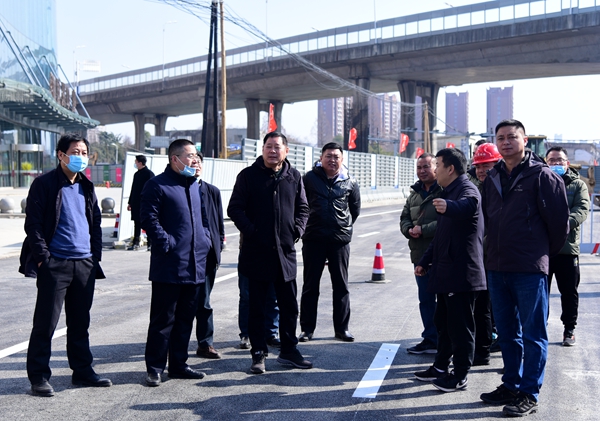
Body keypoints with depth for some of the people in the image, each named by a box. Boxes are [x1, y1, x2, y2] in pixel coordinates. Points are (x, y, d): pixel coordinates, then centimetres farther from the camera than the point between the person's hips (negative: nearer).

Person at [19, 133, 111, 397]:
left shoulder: (86, 187, 15)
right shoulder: (44, 184, -4)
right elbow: (33, 224, -8)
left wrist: (95, 256, 11)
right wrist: (42, 256, -14)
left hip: (85, 264, 6)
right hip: (55, 264, -6)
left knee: (80, 322, 13)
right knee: (46, 323, -1)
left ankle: (82, 371, 22)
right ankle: (39, 377, 7)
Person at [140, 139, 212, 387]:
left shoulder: (195, 186, 17)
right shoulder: (157, 185, -7)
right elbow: (149, 219, -13)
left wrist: (205, 239, 12)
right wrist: (167, 243, -18)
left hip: (194, 266, 7)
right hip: (168, 267, -7)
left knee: (185, 319, 13)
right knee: (163, 320, -1)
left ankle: (178, 364, 24)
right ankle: (155, 368, 9)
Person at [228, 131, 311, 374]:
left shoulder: (294, 177, 8)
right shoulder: (248, 176, -1)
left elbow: (302, 208, 15)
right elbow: (235, 208, -3)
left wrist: (297, 230, -1)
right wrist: (250, 231, -14)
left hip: (286, 251, 3)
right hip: (256, 252, -3)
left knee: (289, 305, 9)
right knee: (257, 307, 6)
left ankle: (288, 351, 22)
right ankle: (258, 354, 16)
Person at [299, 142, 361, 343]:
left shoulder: (350, 183, 2)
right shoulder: (309, 178, -1)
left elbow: (355, 209, 16)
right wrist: (306, 226, 10)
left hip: (340, 240, 1)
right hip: (313, 239, -1)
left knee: (341, 286, 8)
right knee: (310, 286, 6)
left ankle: (342, 328, 17)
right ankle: (307, 328, 14)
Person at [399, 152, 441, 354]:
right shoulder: (414, 193, 17)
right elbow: (404, 218, 20)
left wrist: (423, 229, -18)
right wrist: (409, 230, -2)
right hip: (420, 256, 8)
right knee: (425, 300, 14)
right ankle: (431, 340, 23)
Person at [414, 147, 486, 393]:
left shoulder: (467, 189, -12)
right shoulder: (449, 192, 20)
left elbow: (467, 205, -40)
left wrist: (449, 206, -61)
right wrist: (425, 261, 27)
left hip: (462, 272, -10)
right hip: (446, 271, 11)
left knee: (460, 325, -3)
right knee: (443, 322, 17)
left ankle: (460, 375, 4)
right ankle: (441, 367, 27)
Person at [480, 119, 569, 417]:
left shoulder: (541, 175, -8)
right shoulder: (493, 178, 11)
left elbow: (560, 218, -7)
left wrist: (547, 251, 3)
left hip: (530, 269, -7)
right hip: (497, 268, 7)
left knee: (533, 334, 2)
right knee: (507, 332, 15)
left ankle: (529, 394, 9)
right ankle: (511, 385, 27)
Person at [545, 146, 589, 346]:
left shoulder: (578, 185, 8)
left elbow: (582, 209, -8)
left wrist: (566, 223, -28)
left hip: (568, 248, 0)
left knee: (569, 292, 9)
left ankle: (569, 330, 22)